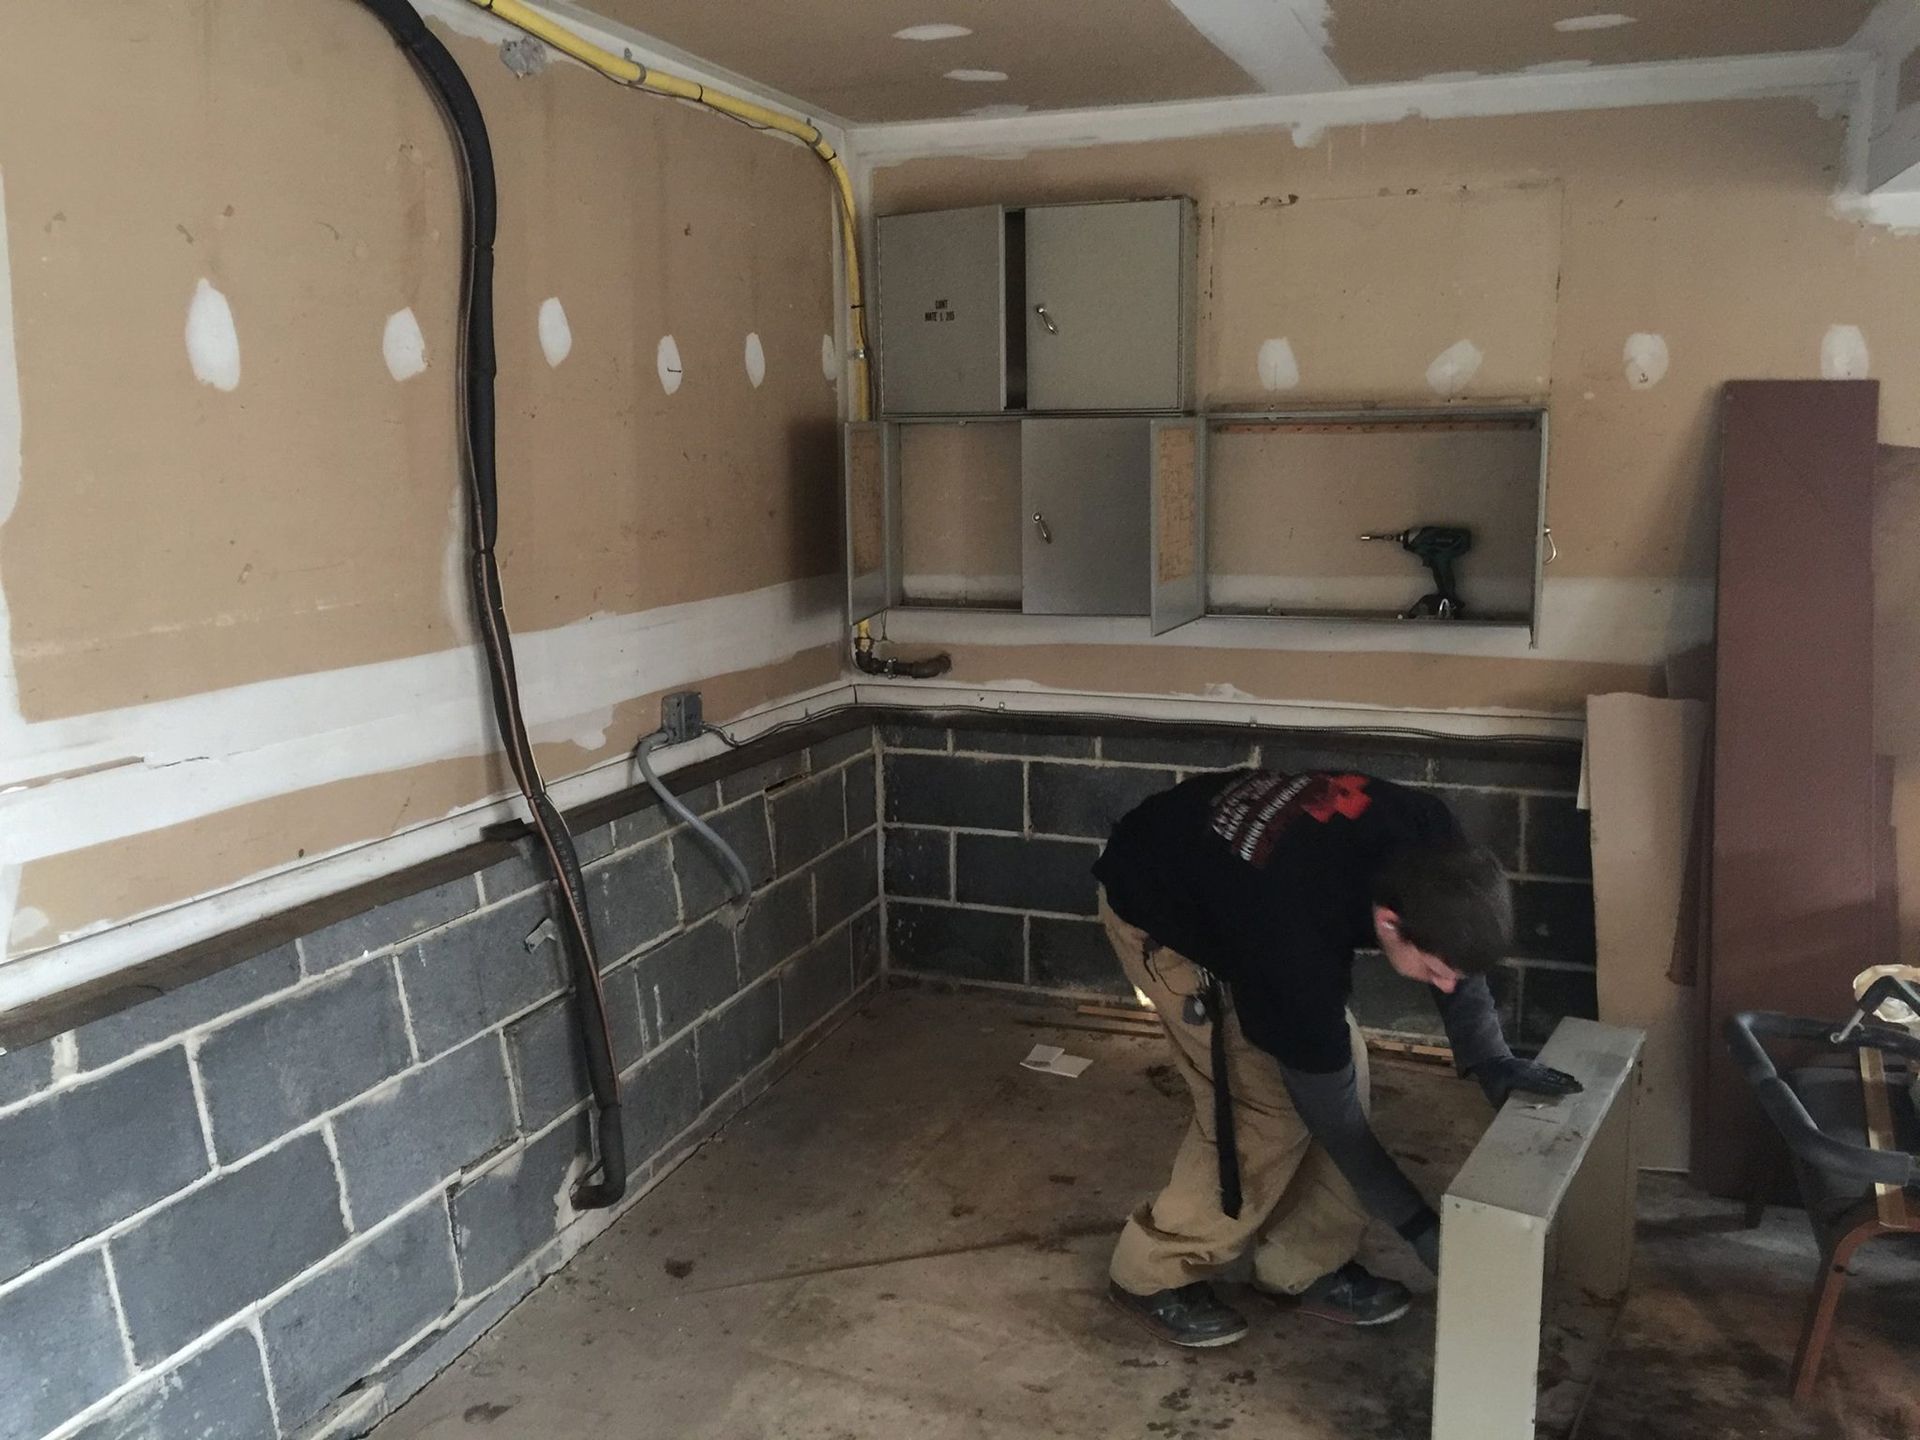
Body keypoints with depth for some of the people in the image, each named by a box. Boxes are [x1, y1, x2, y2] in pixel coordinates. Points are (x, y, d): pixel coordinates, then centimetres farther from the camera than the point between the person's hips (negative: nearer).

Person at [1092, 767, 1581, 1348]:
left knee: (1341, 1061, 0)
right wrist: (1421, 1229, -16)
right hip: (1158, 914, -7)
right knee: (1267, 1104, -11)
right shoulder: (1298, 948, -41)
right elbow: (1332, 1114, -25)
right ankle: (1155, 1274, 9)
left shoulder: (1427, 834, -27)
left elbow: (1457, 941, -4)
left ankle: (1302, 1264, 18)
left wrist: (1491, 1059, -16)